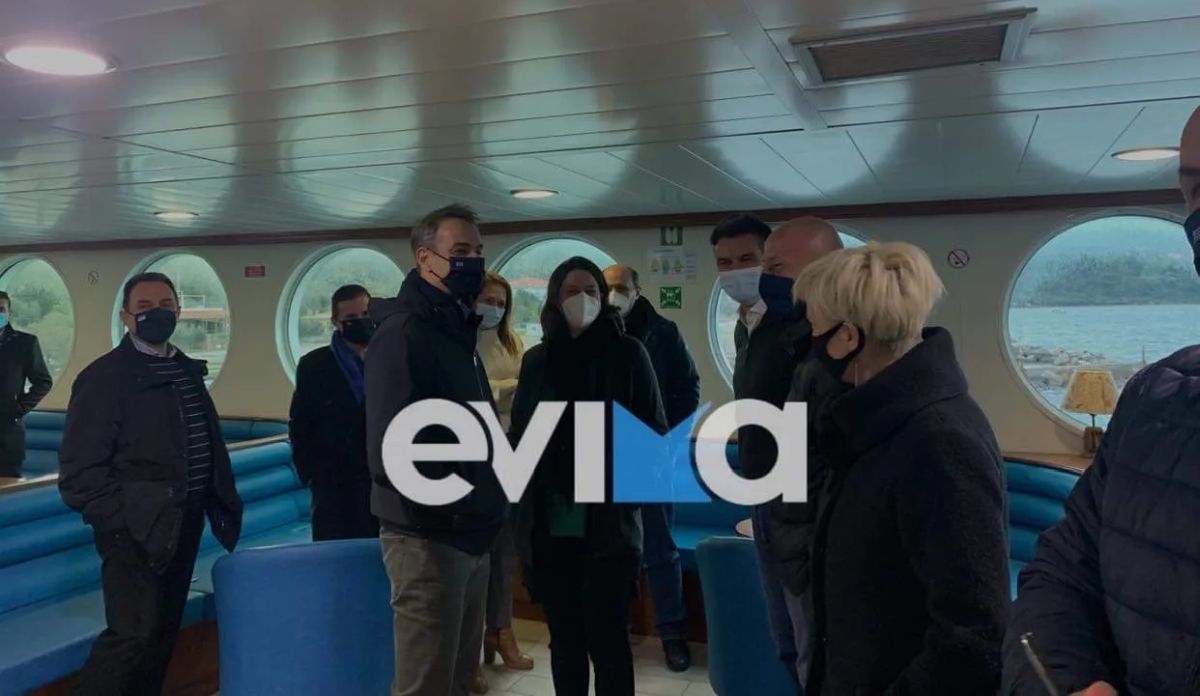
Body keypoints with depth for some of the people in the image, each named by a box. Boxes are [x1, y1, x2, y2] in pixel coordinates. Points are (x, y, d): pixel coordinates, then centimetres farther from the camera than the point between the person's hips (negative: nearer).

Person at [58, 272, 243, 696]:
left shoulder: (187, 370, 11)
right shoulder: (104, 376, -9)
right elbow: (79, 470, -13)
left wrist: (223, 504, 6)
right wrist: (120, 522, -17)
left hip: (183, 525, 7)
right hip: (136, 530, -7)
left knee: (163, 632, 15)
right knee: (133, 633, -9)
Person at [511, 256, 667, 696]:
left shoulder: (627, 353, 0)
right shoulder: (536, 359, 9)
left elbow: (655, 432, 2)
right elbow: (519, 433, 11)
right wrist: (523, 502, 3)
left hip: (609, 524, -3)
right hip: (549, 527, 3)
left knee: (607, 640, 1)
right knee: (564, 639, 12)